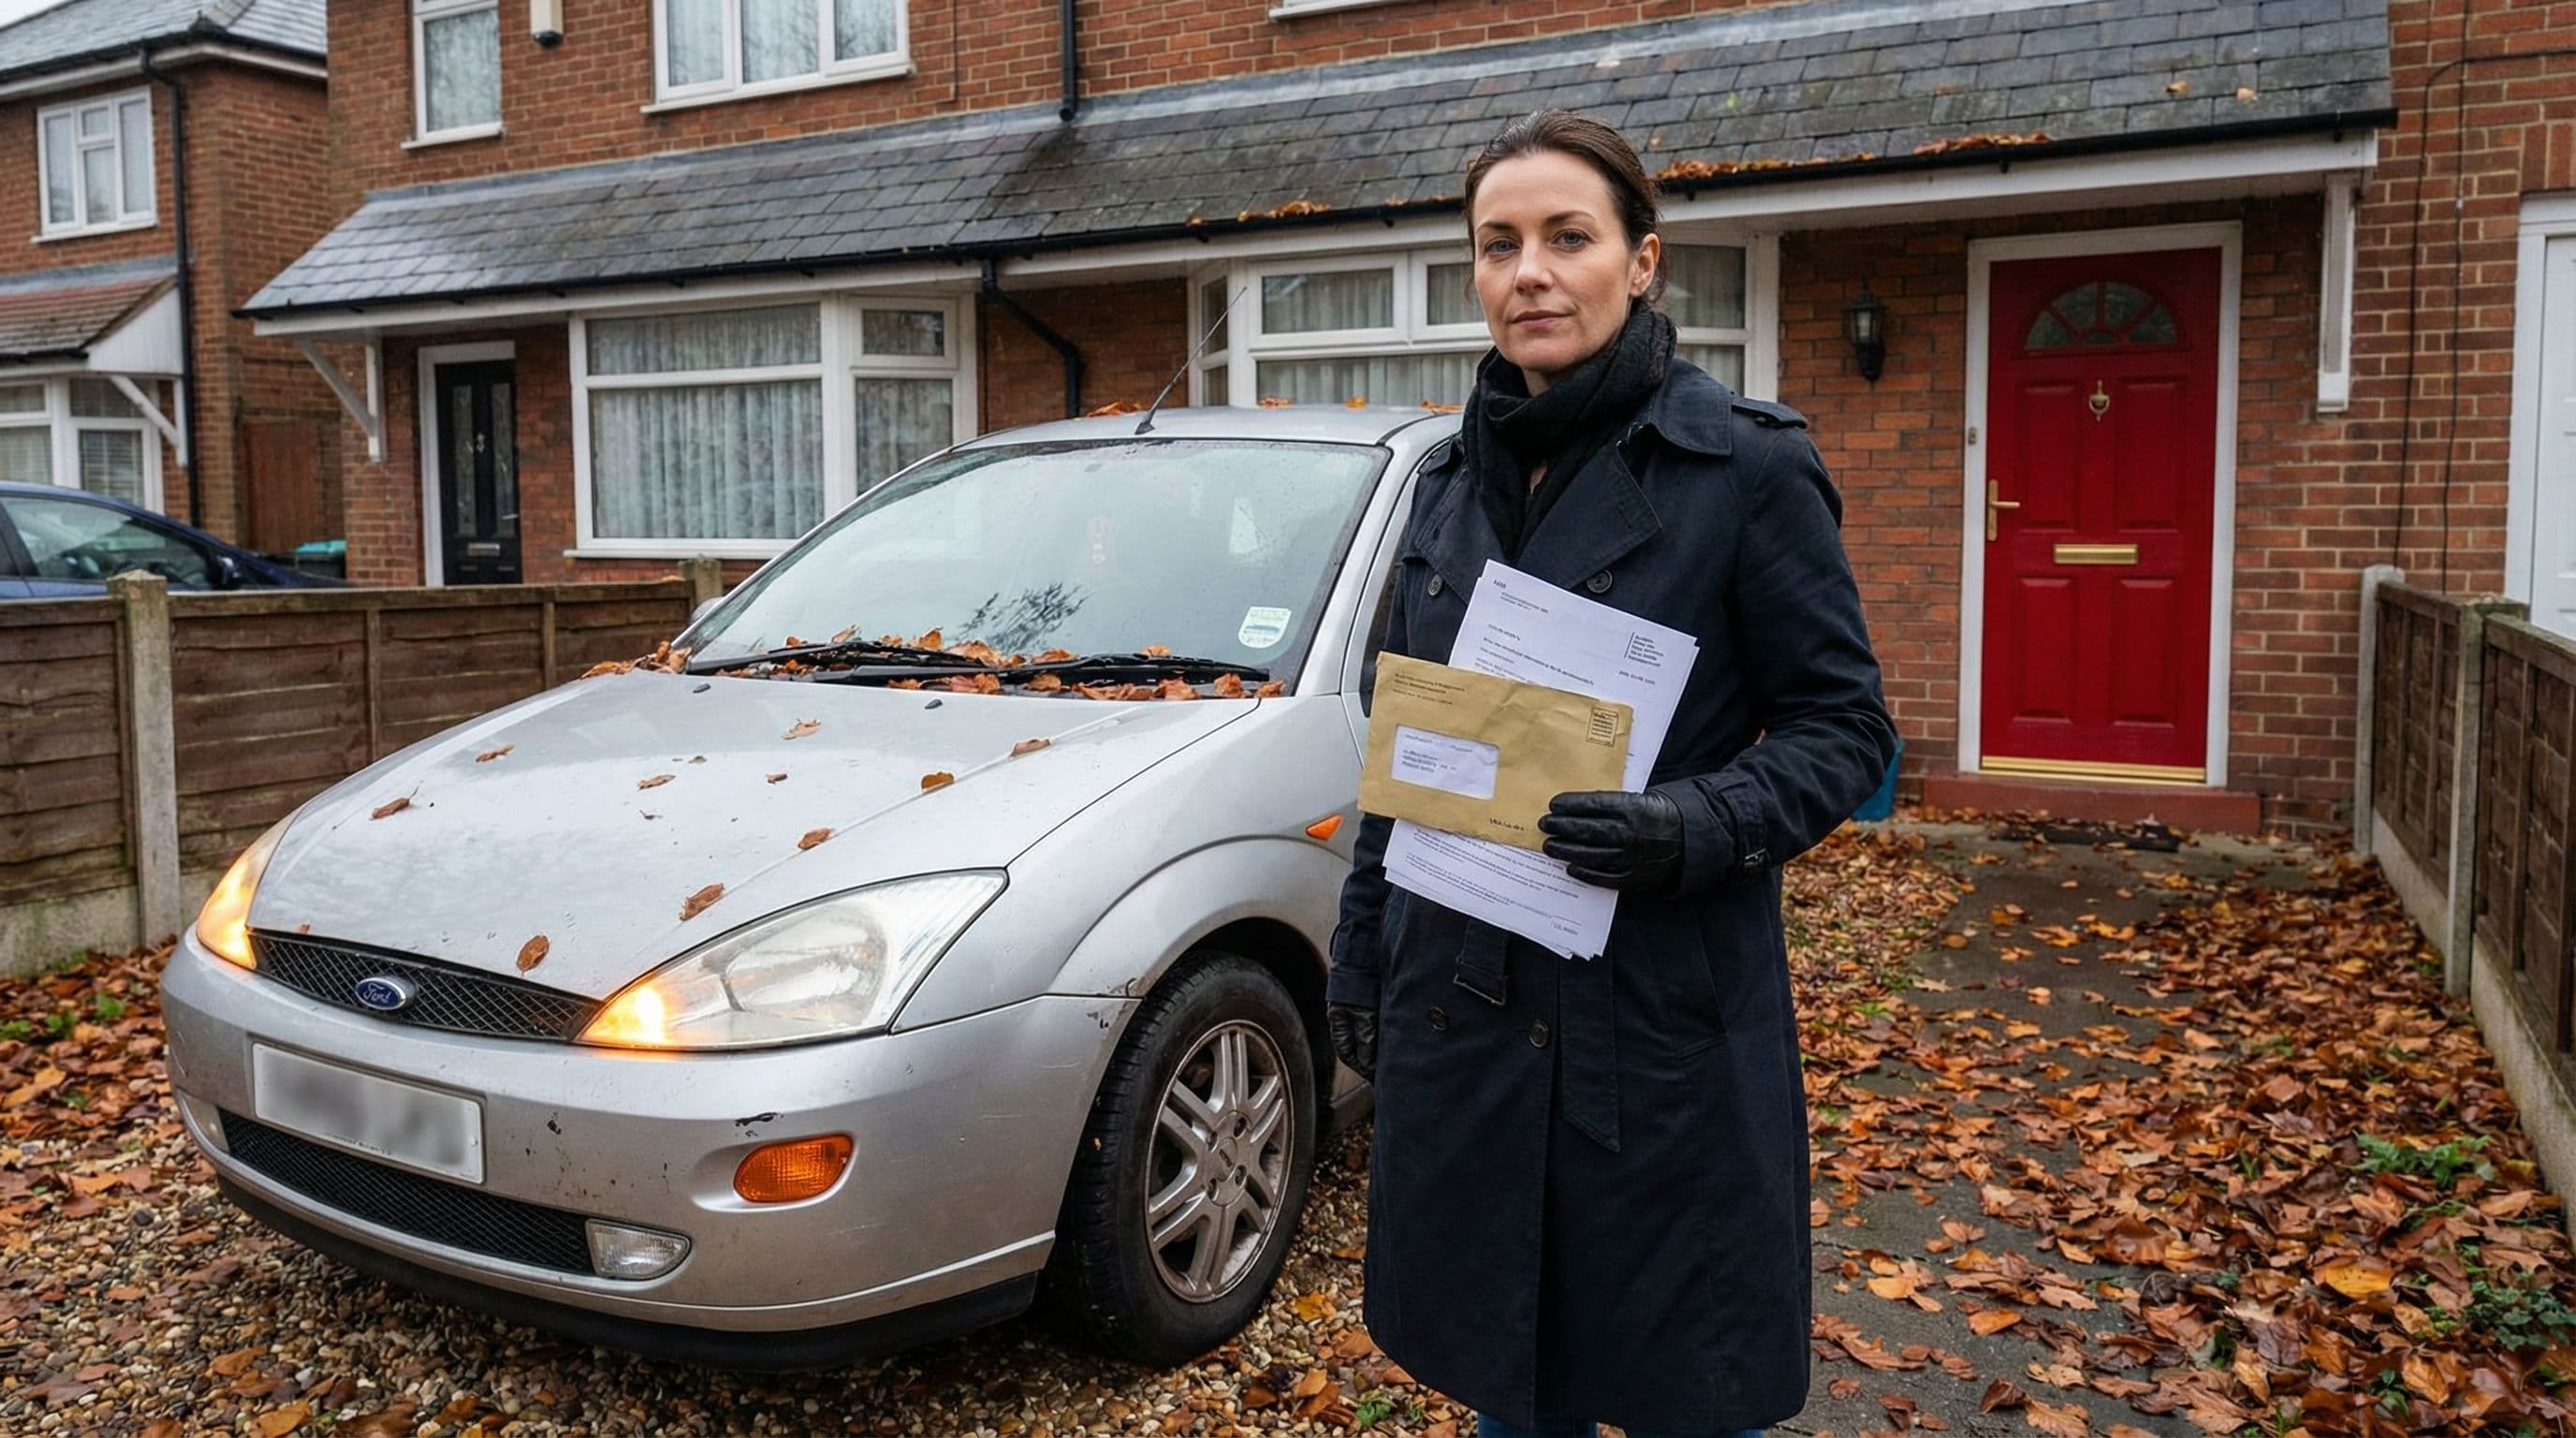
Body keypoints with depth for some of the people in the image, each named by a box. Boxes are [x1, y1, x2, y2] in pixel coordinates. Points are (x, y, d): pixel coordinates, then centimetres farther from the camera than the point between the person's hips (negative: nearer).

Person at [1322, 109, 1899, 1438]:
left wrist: (1702, 827, -24)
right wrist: (1359, 953, 14)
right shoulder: (1448, 481, 8)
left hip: (1664, 1014, -4)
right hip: (1462, 1006, 5)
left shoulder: (1747, 466, -8)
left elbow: (1842, 726, -6)